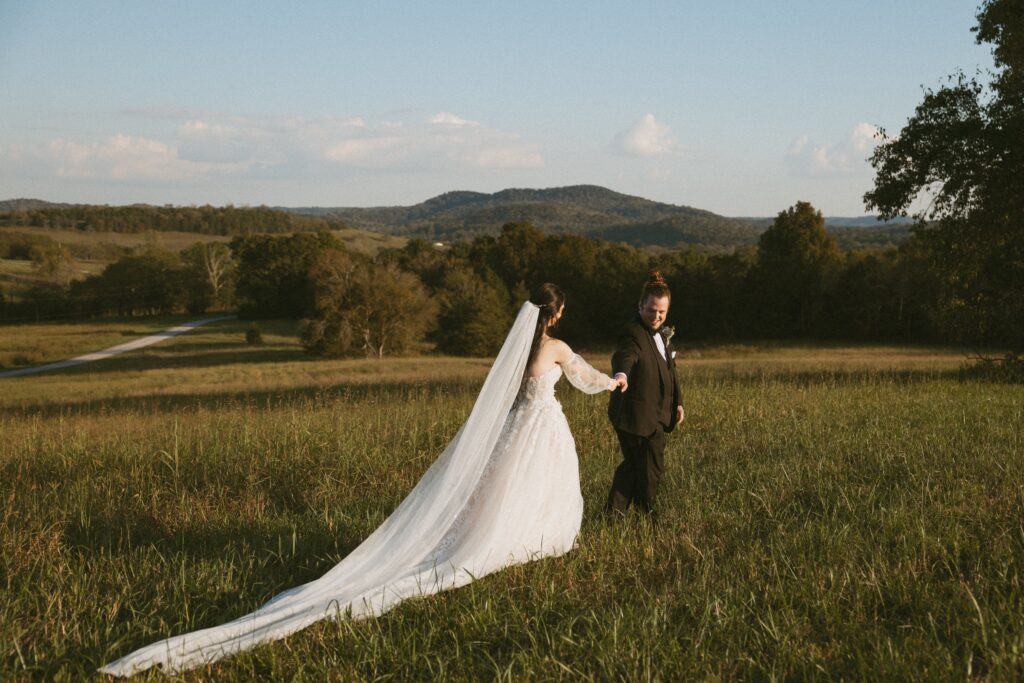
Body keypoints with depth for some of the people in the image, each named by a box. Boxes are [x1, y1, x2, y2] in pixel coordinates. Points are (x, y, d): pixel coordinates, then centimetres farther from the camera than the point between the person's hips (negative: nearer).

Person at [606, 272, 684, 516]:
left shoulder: (661, 332, 12)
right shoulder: (633, 333, -19)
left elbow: (669, 370, 22)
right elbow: (625, 355, -41)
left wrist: (677, 402, 20)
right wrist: (621, 374, -62)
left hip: (655, 413, 9)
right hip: (639, 415, -9)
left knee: (634, 463, 16)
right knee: (651, 466, 2)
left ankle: (613, 512, 26)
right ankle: (646, 514, 19)